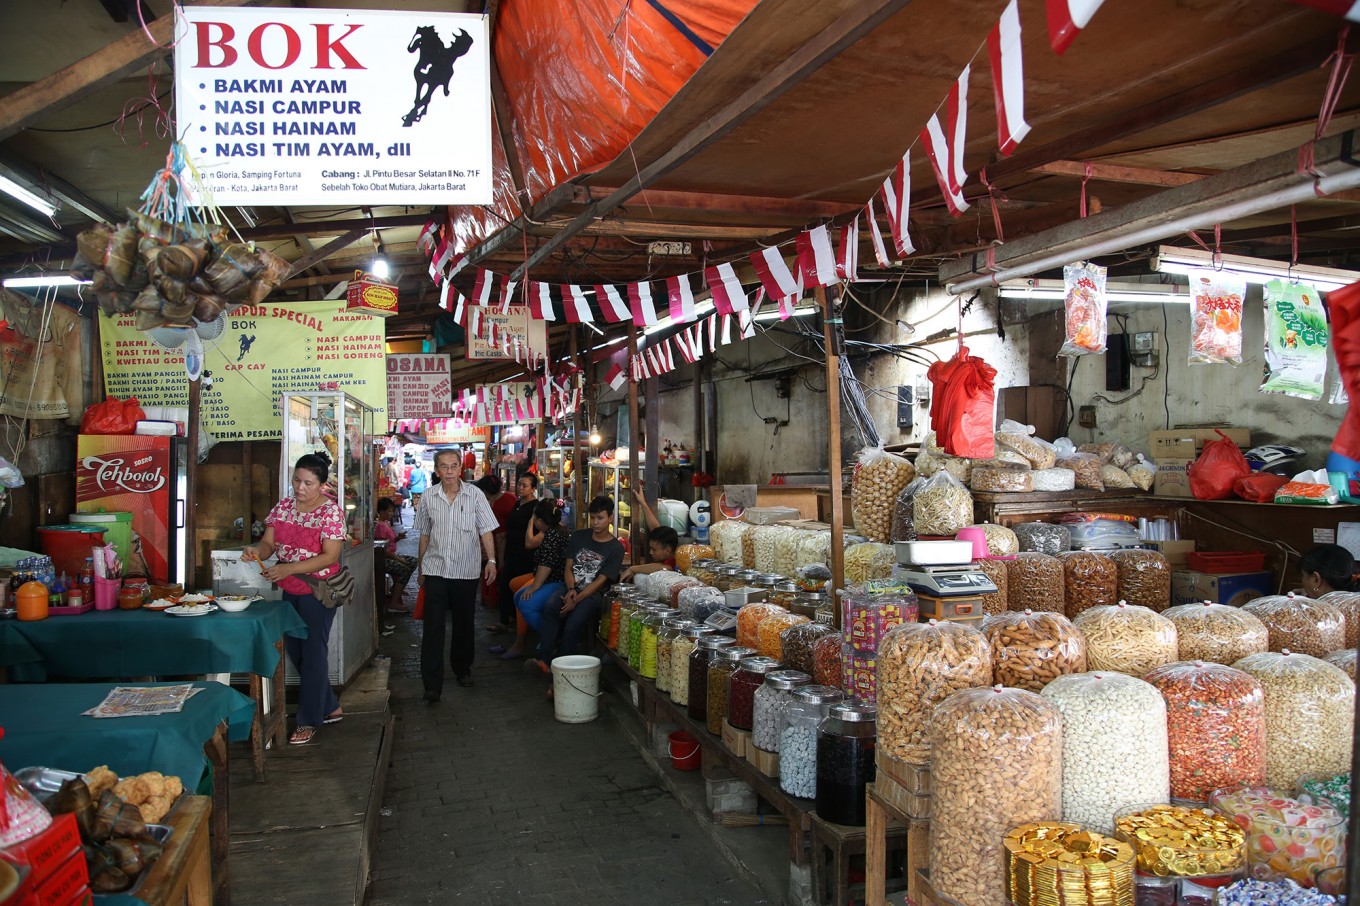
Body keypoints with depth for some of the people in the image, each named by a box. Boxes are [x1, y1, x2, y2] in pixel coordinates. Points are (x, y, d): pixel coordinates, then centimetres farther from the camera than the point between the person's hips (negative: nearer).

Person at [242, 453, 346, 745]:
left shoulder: (331, 512, -14)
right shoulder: (283, 506, 5)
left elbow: (330, 556, -20)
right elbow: (269, 543, 4)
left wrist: (287, 568, -29)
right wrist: (257, 550, -21)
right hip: (289, 590, 7)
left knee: (312, 653, 1)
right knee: (295, 651, 14)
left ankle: (308, 720, 13)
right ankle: (330, 707, 30)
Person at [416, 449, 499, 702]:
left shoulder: (475, 495, -2)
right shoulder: (429, 497, 3)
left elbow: (486, 531, 0)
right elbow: (424, 535, 11)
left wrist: (491, 560, -10)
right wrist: (420, 568, 13)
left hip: (466, 570, 0)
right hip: (435, 570, 0)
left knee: (464, 624, 13)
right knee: (433, 627, -6)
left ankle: (462, 669, 33)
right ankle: (432, 684, -5)